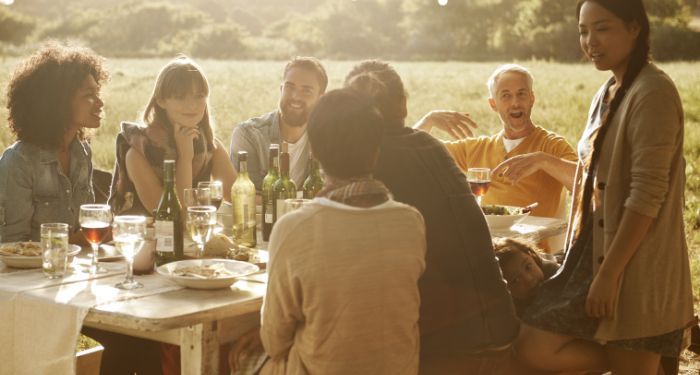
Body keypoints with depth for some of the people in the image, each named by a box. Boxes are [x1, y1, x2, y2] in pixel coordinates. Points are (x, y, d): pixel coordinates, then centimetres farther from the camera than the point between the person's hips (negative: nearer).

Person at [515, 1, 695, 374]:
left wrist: (609, 274, -22)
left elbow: (647, 194, -21)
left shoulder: (652, 93, -16)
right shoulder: (607, 93, 13)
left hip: (633, 268, -9)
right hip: (593, 252, 9)